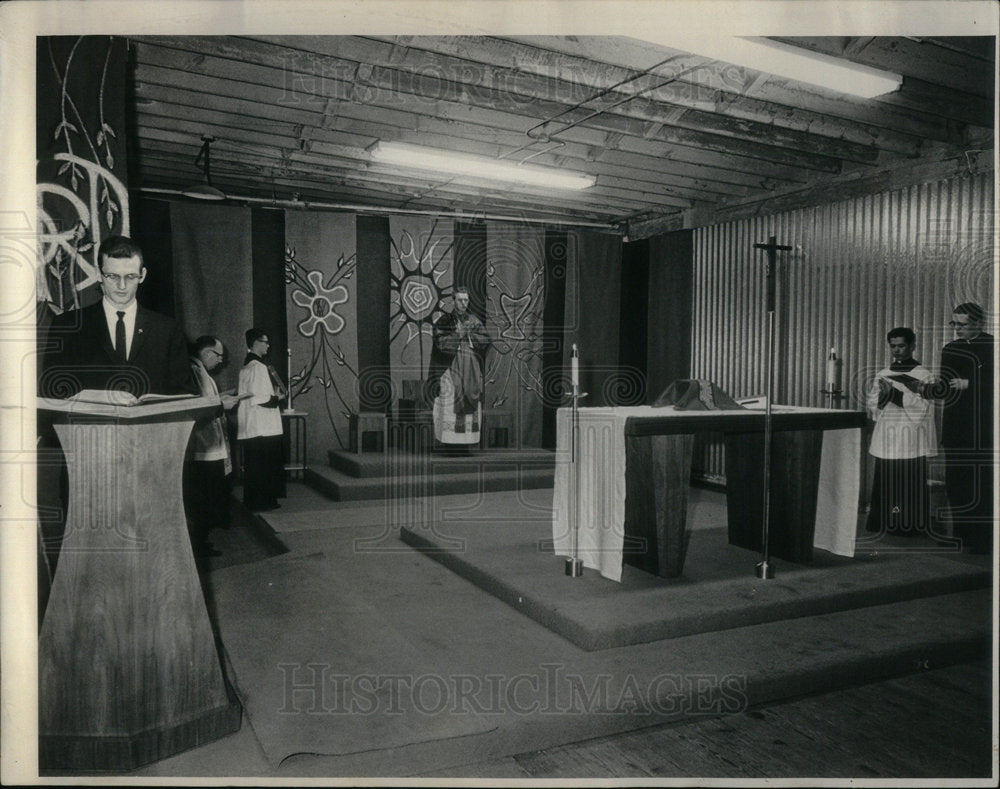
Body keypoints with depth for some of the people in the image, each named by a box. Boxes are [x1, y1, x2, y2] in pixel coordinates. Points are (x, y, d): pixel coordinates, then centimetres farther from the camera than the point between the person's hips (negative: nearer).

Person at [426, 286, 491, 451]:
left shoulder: (474, 321, 12)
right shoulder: (444, 321, 2)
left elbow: (486, 341, 2)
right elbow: (441, 342, -11)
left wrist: (469, 334, -10)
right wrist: (458, 333, -18)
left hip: (470, 371, 3)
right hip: (450, 369, -3)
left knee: (469, 407, 0)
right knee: (450, 405, -7)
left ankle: (466, 443, 6)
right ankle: (449, 444, -3)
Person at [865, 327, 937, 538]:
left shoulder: (923, 375, 3)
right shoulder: (882, 375, 13)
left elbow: (923, 407, -9)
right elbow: (872, 407, 9)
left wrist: (895, 393, -18)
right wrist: (884, 396, -11)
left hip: (912, 442, -3)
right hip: (886, 440, 3)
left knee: (911, 486, -3)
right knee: (886, 484, 2)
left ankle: (911, 527, 5)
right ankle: (886, 526, 9)